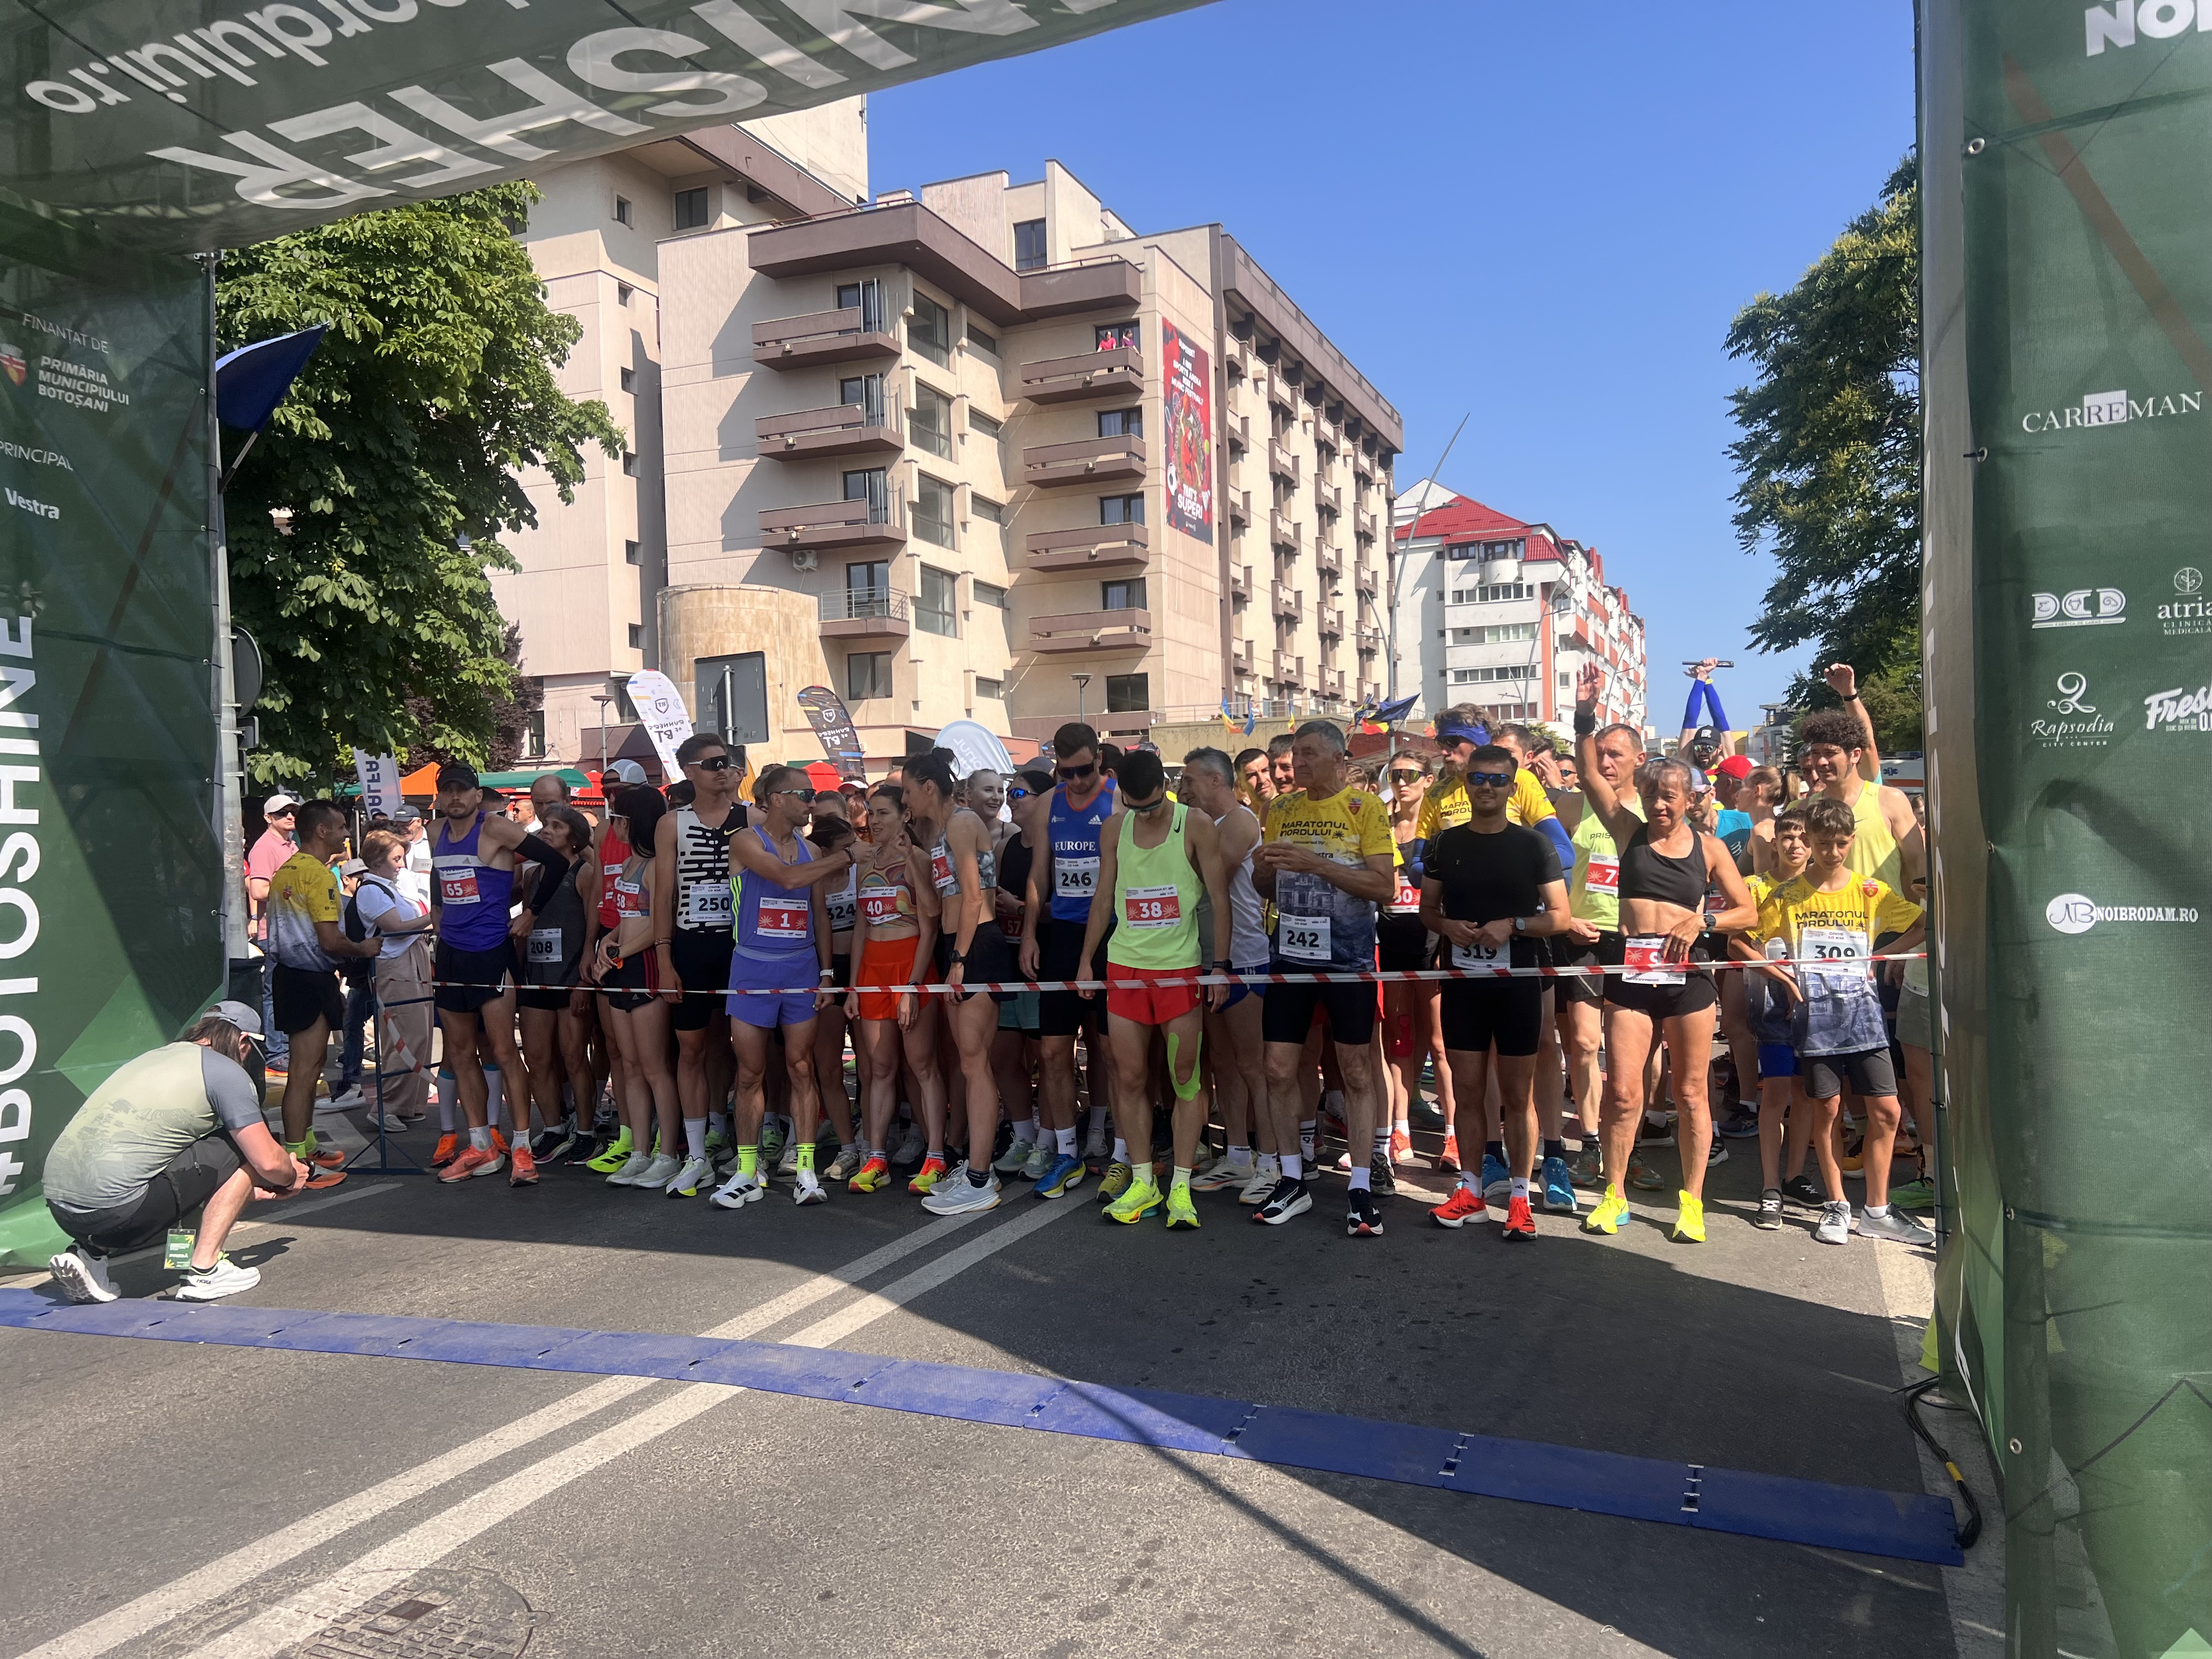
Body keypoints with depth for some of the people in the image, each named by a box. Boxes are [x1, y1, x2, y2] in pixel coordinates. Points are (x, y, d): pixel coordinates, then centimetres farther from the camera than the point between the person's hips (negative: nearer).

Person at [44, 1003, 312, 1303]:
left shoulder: (153, 1057, 25)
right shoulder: (227, 1072, 0)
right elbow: (269, 1162, -2)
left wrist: (247, 1191, 44)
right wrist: (291, 1176, 23)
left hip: (57, 1206, 8)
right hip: (114, 1210, -8)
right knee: (240, 1151, 8)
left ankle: (88, 1254, 13)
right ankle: (204, 1271, 5)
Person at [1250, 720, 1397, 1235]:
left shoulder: (1364, 807, -5)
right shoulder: (1280, 810, 9)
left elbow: (1384, 885, -13)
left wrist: (1316, 863, -21)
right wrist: (1264, 867, -9)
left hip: (1348, 959, -4)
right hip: (1290, 956, 4)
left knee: (1357, 1074, 3)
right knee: (1279, 1071, 4)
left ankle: (1362, 1191, 13)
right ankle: (1293, 1182, 19)